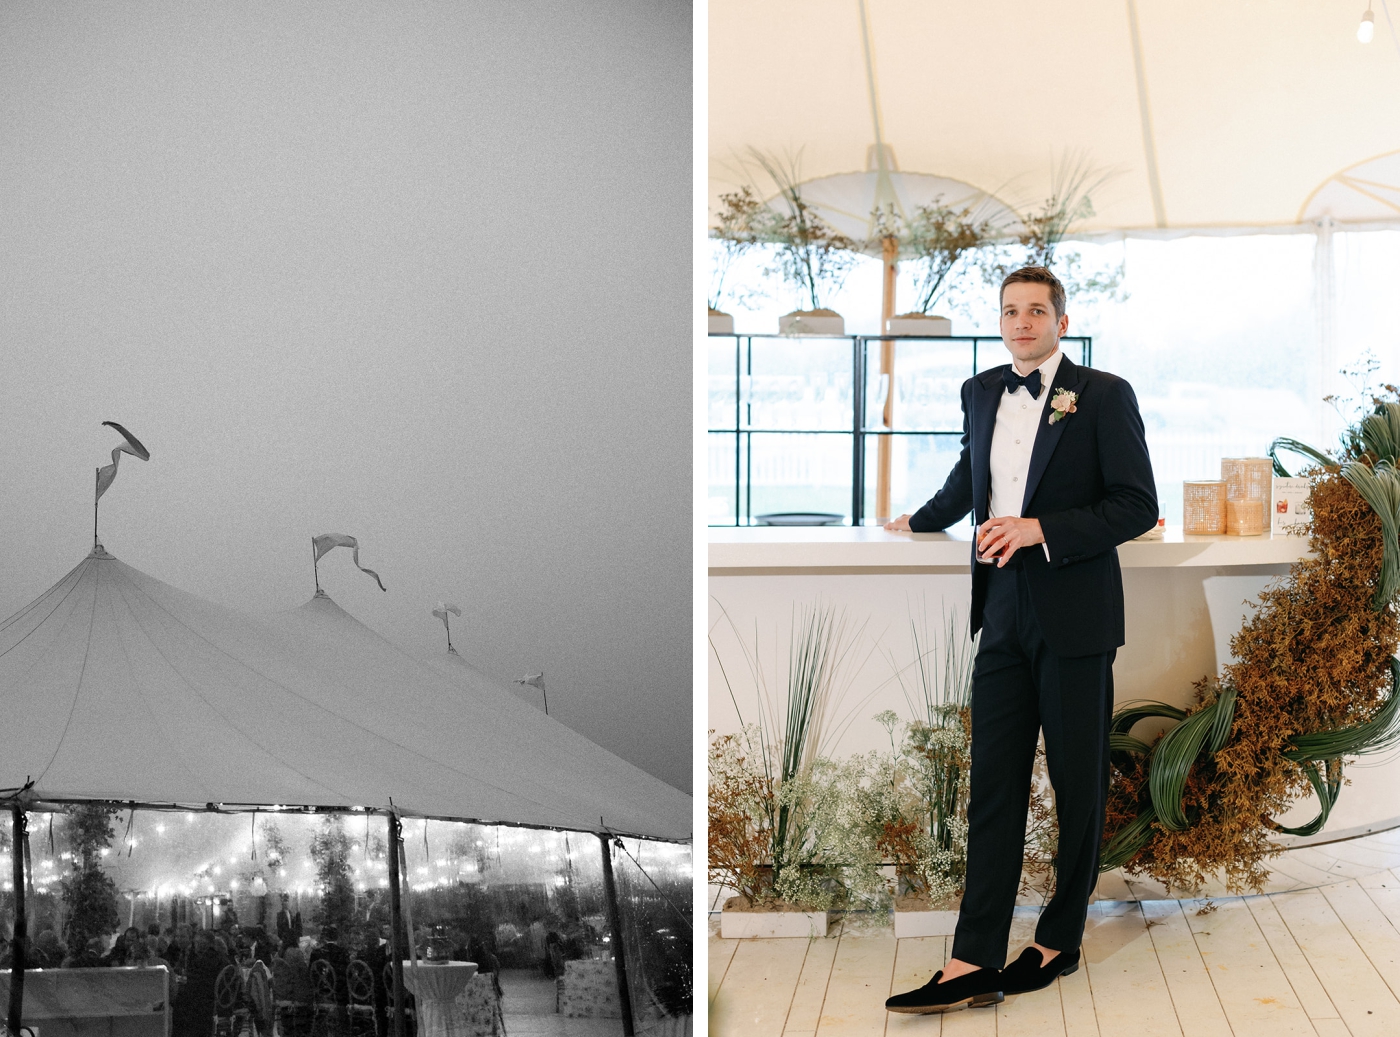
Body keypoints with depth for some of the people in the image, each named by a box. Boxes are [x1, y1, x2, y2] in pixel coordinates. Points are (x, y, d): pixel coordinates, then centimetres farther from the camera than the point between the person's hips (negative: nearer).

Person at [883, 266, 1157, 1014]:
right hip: (1003, 613, 5)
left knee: (1078, 784, 6)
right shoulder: (981, 392, 12)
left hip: (1074, 615, -4)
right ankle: (974, 963, -2)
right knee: (993, 785, 0)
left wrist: (1041, 529, -17)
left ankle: (1059, 941, 21)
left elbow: (1138, 505, -9)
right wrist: (916, 522, 43)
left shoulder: (1103, 396, -5)